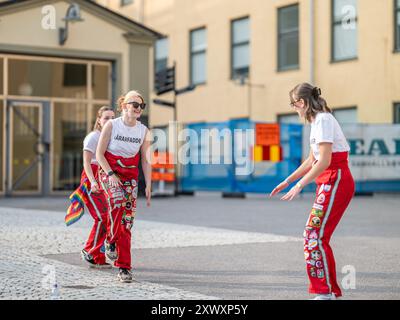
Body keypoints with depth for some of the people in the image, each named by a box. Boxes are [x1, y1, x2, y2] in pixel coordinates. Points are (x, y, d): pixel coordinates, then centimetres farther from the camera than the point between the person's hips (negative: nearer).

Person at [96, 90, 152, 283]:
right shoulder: (112, 125, -8)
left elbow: (145, 160, 5)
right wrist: (111, 174, -18)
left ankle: (124, 267, 3)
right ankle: (110, 240, -11)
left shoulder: (143, 131, 0)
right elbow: (99, 154, -7)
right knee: (117, 201, -34)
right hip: (108, 171, -3)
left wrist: (148, 186, -1)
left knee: (127, 220, -3)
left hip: (130, 175, 3)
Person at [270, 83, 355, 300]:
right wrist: (287, 181, 22)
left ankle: (325, 292, -7)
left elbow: (324, 161, -22)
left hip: (335, 182, -10)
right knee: (314, 235, 10)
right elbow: (311, 161, 23)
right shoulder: (317, 121, 16)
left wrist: (299, 185, -21)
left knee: (314, 235, -11)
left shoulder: (322, 120, -14)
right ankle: (332, 290, 16)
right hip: (329, 183, 10)